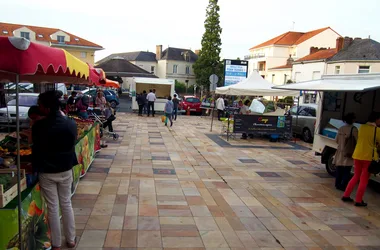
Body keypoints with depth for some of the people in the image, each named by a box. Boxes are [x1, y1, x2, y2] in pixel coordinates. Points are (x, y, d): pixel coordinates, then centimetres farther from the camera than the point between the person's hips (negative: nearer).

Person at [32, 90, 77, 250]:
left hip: (46, 172, -3)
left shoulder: (39, 126, -18)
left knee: (52, 208, 10)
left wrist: (36, 167, 10)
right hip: (65, 170, 3)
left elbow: (36, 149, -4)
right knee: (66, 204, 17)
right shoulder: (71, 124, -9)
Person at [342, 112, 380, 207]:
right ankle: (358, 201, 11)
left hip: (357, 155, 5)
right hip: (369, 157, -5)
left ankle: (346, 195, 20)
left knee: (356, 176, 19)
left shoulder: (362, 127, 4)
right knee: (364, 179, 6)